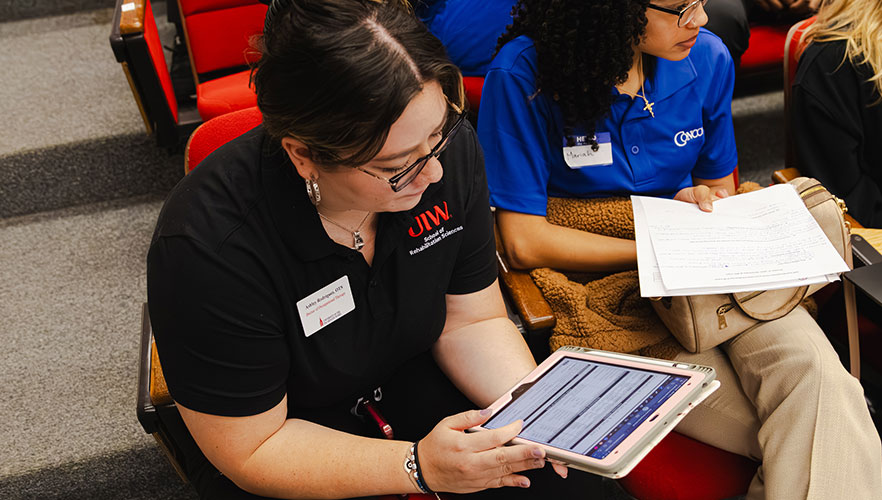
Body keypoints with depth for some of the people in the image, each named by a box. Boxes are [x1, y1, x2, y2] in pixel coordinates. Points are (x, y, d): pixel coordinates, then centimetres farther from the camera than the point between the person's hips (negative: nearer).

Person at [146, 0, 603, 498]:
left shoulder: (448, 145, -19)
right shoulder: (206, 249, -33)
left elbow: (472, 321, -8)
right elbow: (251, 451, -22)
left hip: (410, 375, 3)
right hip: (290, 433, -2)